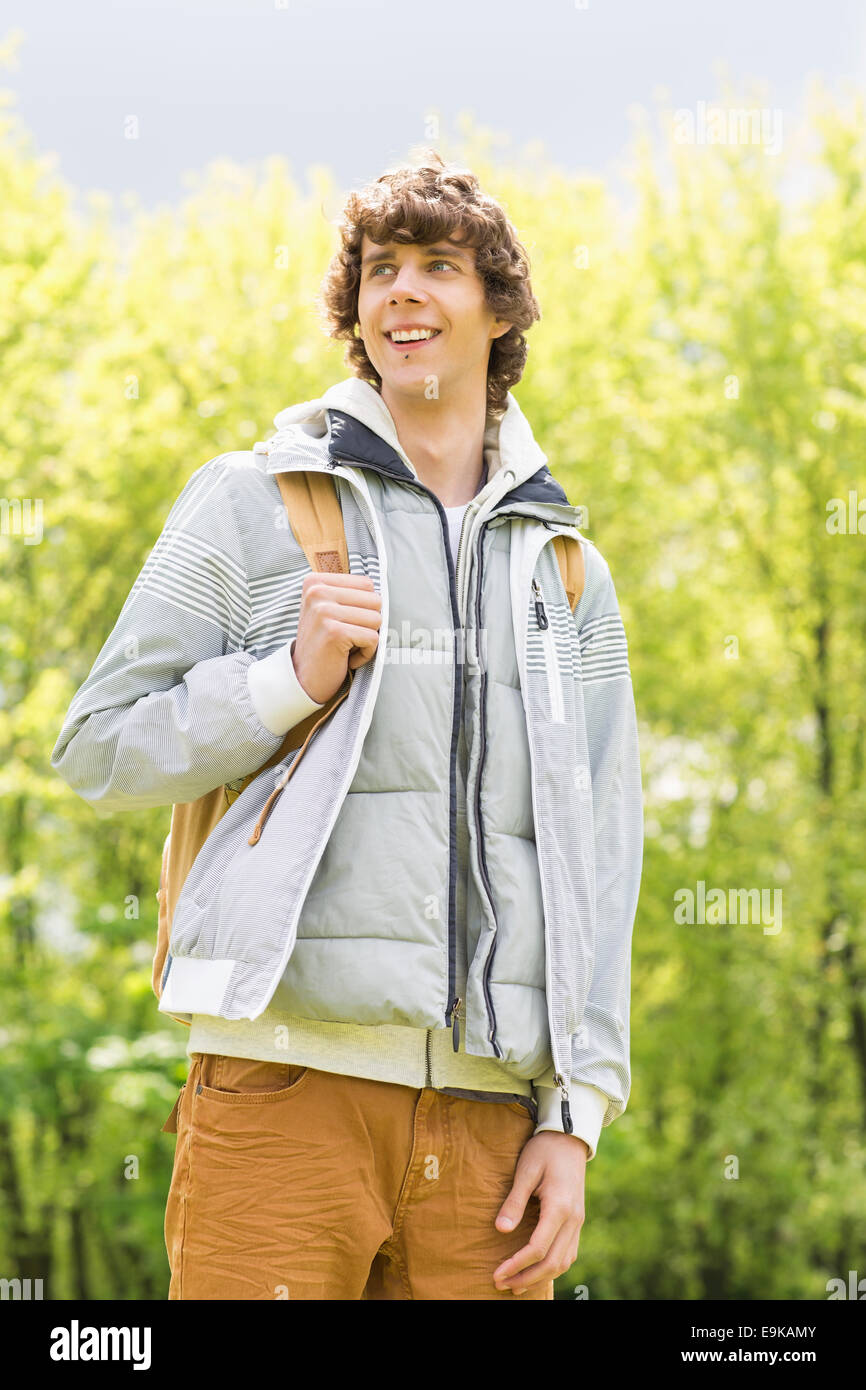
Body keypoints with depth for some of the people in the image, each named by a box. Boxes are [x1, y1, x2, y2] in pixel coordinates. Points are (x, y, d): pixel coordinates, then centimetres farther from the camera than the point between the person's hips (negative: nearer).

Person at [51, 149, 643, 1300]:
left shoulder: (566, 571, 17)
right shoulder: (251, 502, 9)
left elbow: (599, 854, 14)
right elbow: (100, 749, 7)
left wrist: (575, 1116, 4)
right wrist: (293, 679, -8)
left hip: (489, 1106, 3)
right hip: (287, 1077, -3)